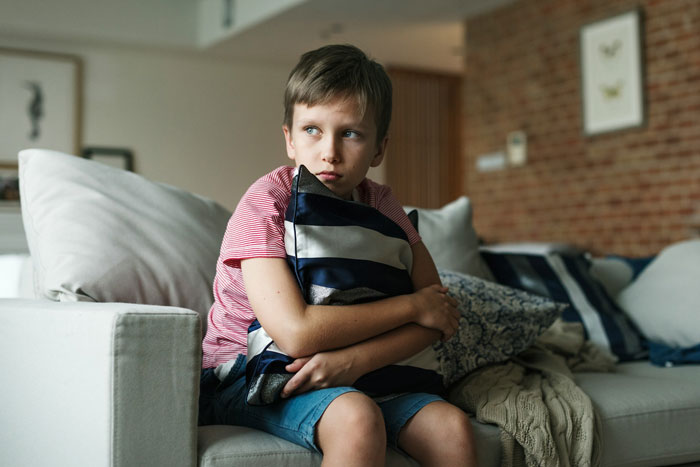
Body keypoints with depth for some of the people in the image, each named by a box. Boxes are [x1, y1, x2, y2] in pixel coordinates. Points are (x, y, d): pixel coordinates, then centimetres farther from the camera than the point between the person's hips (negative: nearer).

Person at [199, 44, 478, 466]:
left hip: (354, 375, 5)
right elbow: (295, 331, -28)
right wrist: (412, 305, -18)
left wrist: (355, 359, -24)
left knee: (452, 428, -16)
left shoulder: (380, 205, 0)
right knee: (356, 418, -33)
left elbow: (440, 313, -6)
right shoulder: (265, 205, -17)